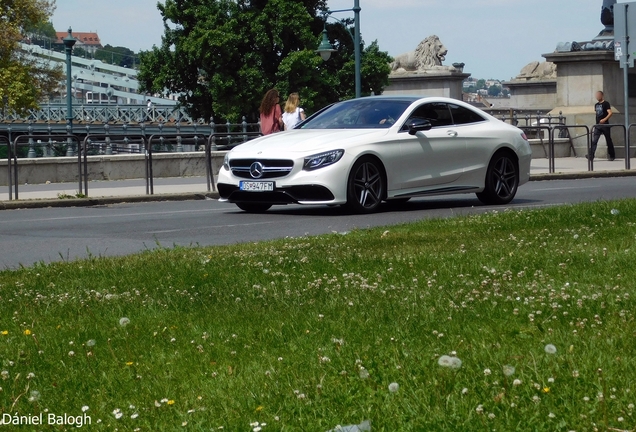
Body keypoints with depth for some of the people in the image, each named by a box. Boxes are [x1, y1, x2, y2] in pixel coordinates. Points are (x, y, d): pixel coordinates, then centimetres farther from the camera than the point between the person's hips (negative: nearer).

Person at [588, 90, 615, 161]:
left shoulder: (606, 104, -6)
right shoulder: (596, 105, 14)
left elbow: (610, 113, -16)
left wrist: (605, 119, -28)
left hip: (605, 125, -6)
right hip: (598, 126, 6)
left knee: (609, 141, 5)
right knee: (594, 140, -10)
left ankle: (612, 156, 16)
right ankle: (591, 155, -18)